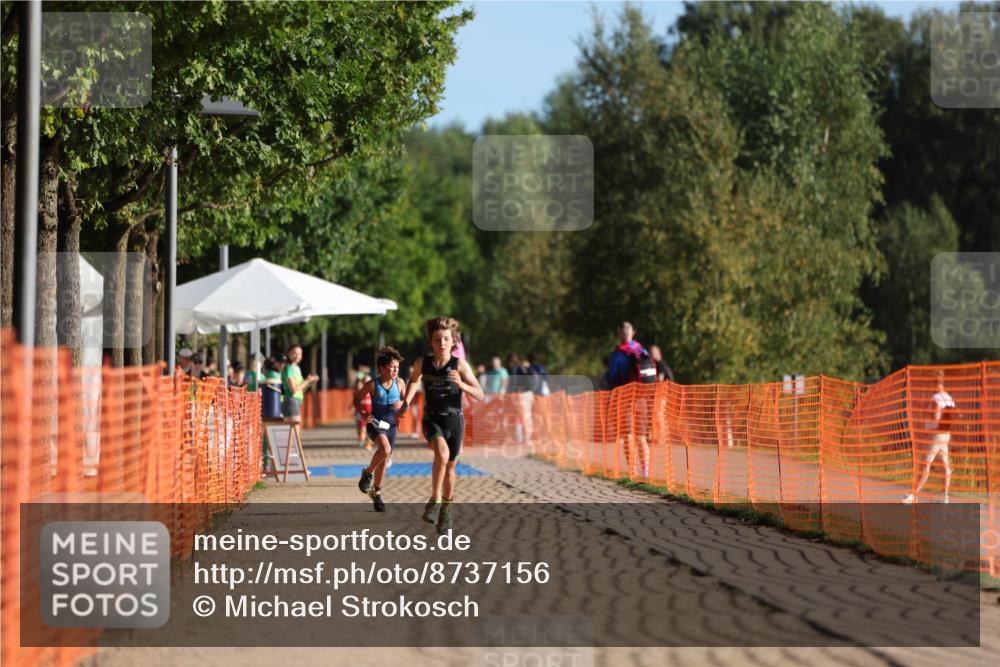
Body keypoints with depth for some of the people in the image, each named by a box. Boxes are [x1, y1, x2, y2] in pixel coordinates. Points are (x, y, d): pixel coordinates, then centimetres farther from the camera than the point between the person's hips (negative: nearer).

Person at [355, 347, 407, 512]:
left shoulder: (399, 383, -2)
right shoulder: (372, 385, -12)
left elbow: (407, 403, 8)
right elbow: (357, 398, 0)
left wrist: (402, 404, -16)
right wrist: (363, 413, -16)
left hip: (391, 425, 4)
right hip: (375, 424, -4)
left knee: (384, 460, 13)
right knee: (385, 449, -32)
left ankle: (376, 492, 33)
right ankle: (367, 473, -5)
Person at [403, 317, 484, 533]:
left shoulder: (459, 365, -12)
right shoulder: (422, 363, -6)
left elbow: (480, 395, -14)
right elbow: (414, 380, 18)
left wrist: (461, 384, -30)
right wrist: (406, 403, 7)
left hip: (454, 420, 1)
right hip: (432, 419, -1)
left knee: (450, 466, 11)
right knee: (442, 453, -30)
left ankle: (446, 510, 33)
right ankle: (435, 500, -18)